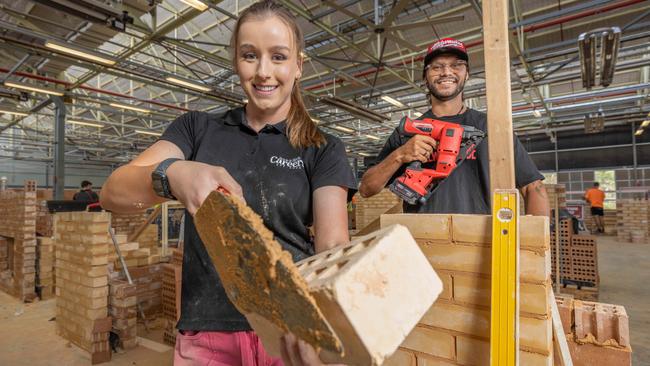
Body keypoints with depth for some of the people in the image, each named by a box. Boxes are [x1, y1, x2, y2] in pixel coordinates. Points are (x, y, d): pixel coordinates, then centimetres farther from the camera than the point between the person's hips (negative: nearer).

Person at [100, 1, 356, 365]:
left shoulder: (323, 149, -3)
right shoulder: (197, 128, 3)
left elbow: (333, 247, -13)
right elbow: (113, 192, -8)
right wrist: (170, 174, -30)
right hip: (206, 333, 2)